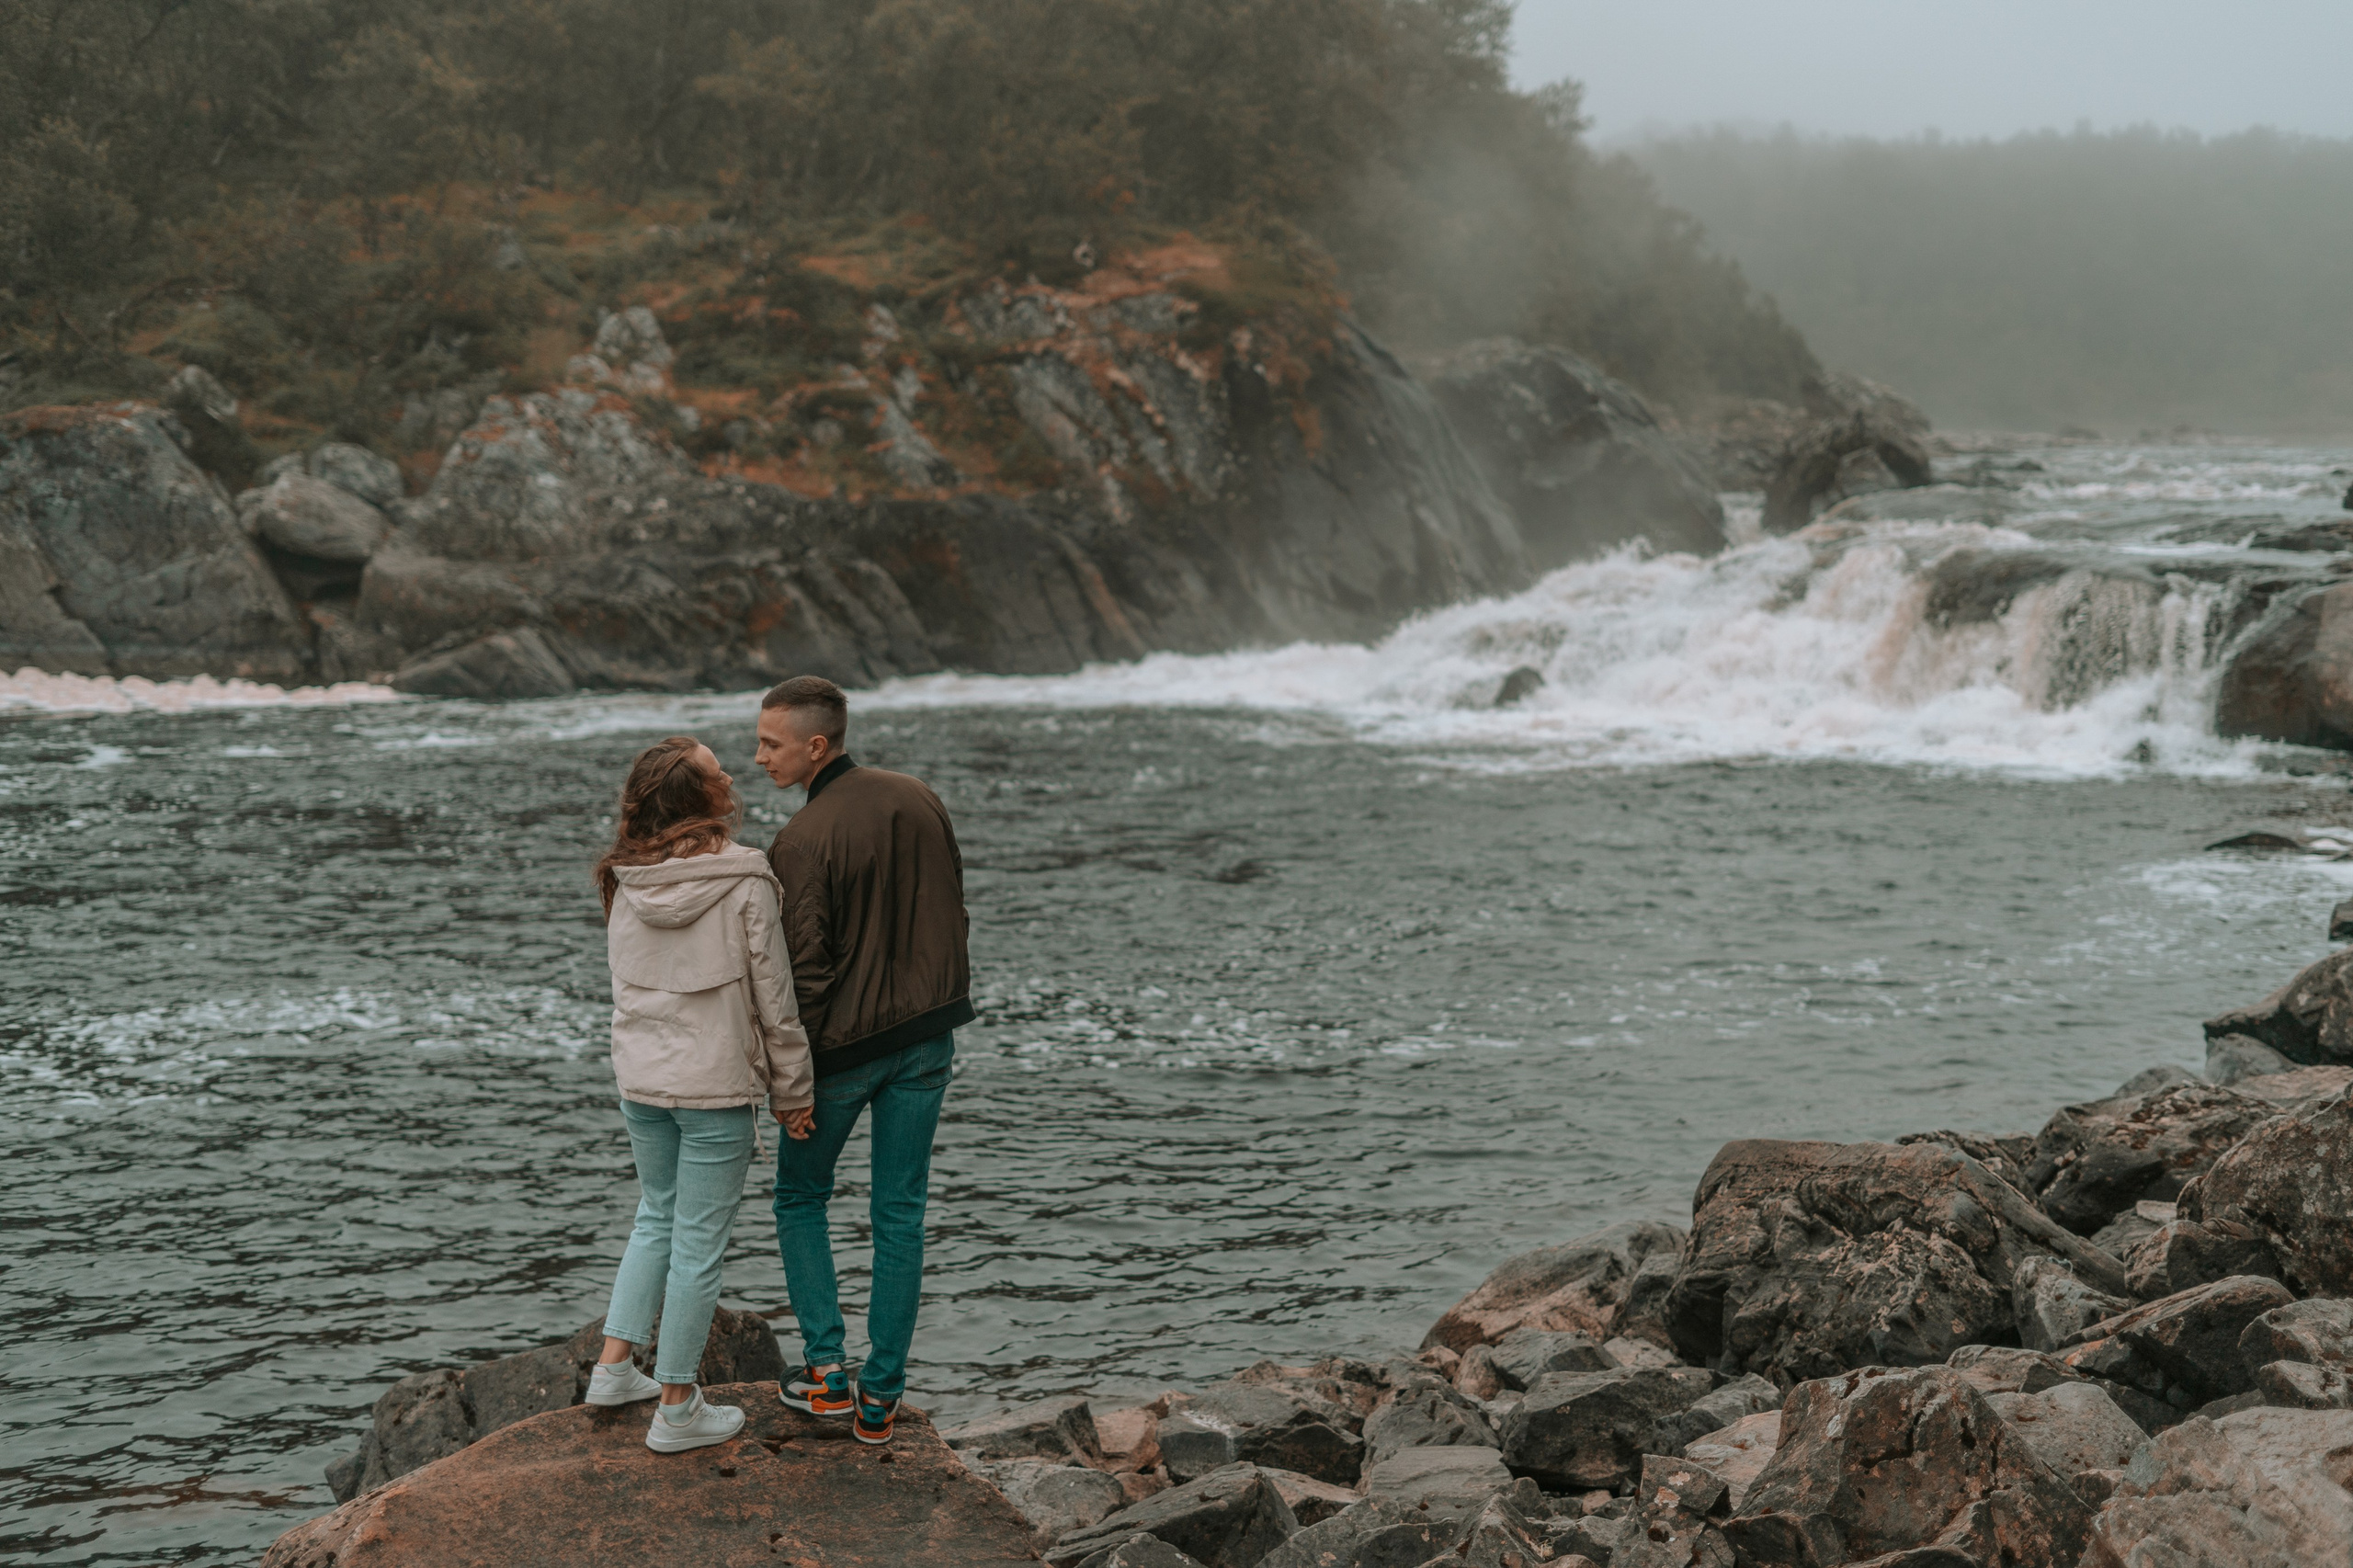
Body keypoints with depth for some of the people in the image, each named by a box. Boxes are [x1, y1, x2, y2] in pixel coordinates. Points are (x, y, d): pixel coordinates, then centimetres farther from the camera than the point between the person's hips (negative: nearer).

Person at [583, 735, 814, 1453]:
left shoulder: (626, 883, 0)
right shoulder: (744, 882, -15)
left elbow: (630, 983, 4)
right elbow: (773, 996, -10)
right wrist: (791, 1091, -1)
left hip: (639, 1079, 5)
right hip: (716, 1085, -5)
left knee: (657, 1217, 24)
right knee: (699, 1241, 4)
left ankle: (614, 1367, 25)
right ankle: (677, 1408, 12)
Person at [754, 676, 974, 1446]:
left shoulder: (801, 841, -20)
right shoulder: (919, 801, 1)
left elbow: (804, 970, -19)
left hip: (843, 1047, -5)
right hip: (926, 1036, 5)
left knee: (800, 1197, 17)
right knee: (900, 1214, 10)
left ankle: (826, 1369, 10)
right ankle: (880, 1397, 14)